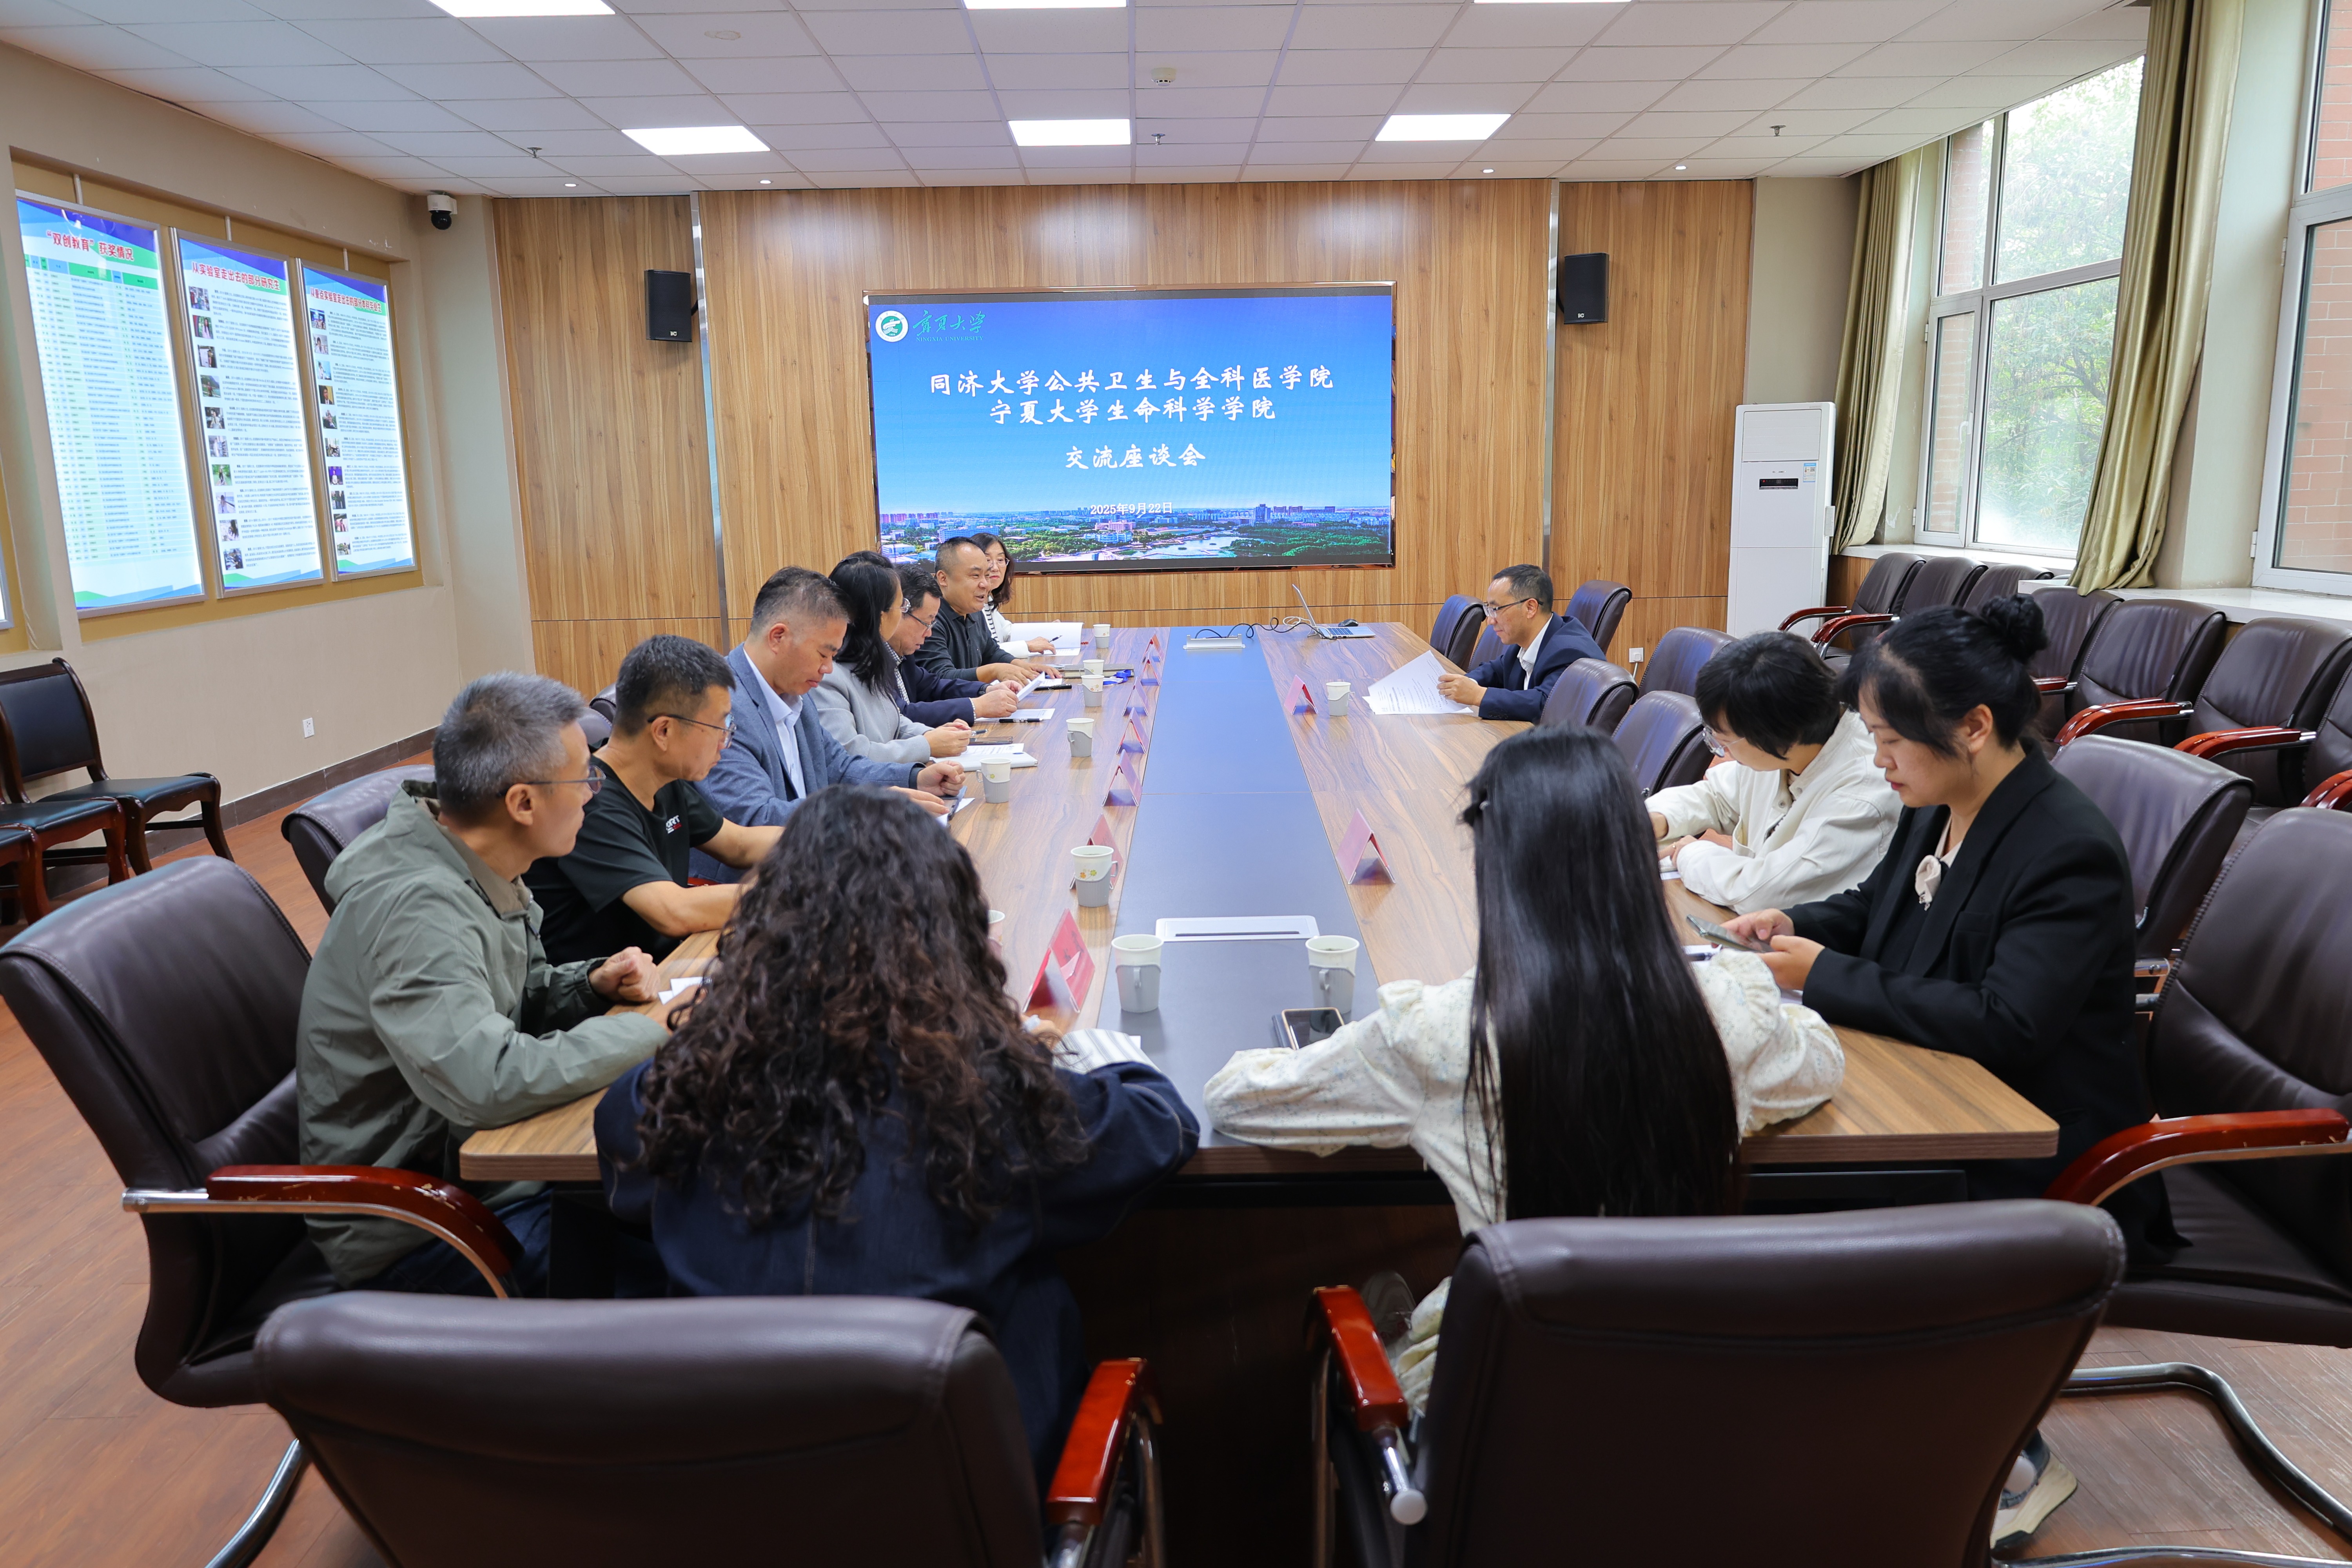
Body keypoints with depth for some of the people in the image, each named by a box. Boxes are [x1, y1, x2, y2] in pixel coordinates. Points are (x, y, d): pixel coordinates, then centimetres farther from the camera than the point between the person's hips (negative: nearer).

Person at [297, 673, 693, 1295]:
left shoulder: (479, 869, 1)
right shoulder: (415, 907, -28)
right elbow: (490, 1085, -38)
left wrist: (592, 984, -5)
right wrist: (653, 1029, -27)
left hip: (466, 1152, 9)